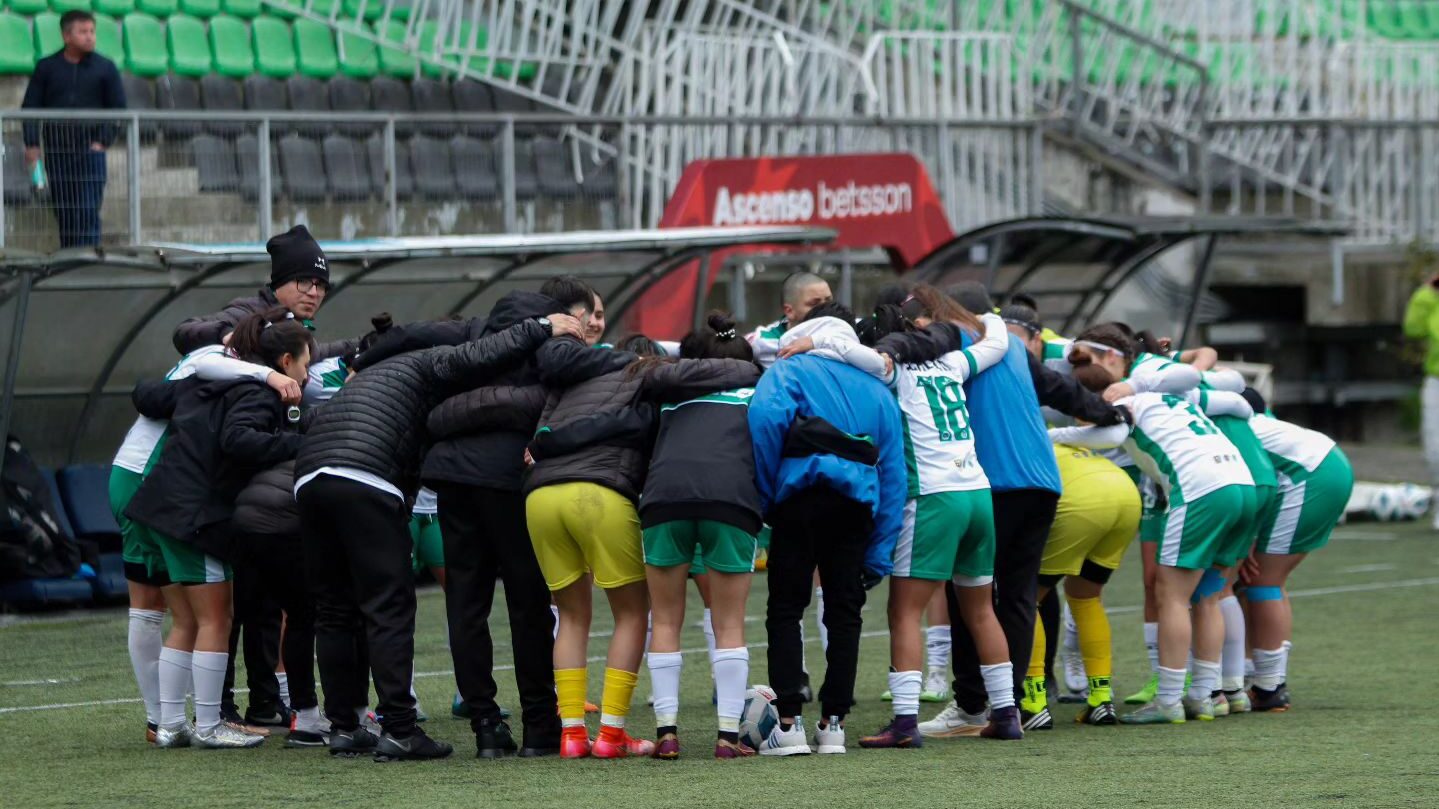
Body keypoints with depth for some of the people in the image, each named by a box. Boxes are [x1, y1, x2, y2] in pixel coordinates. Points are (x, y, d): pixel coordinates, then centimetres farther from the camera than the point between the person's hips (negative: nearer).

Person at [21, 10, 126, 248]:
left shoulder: (105, 68, 4)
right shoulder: (46, 67, 7)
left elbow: (118, 109, 5)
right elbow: (30, 107, 8)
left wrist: (103, 141, -7)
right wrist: (31, 144, -2)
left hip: (90, 150, -2)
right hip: (56, 151, 2)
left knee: (88, 212, -10)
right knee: (64, 213, 4)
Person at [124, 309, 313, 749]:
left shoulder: (205, 383, 16)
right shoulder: (258, 395, -11)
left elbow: (147, 396, 18)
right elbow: (237, 439, -29)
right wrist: (298, 444, -27)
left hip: (161, 513, 9)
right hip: (196, 516, -9)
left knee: (186, 624, 15)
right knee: (215, 621, 0)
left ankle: (170, 724, 15)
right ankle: (207, 726, 2)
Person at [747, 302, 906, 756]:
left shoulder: (790, 370, 10)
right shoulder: (876, 389, 23)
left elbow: (767, 416, -13)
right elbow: (893, 470, 17)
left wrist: (764, 493, -4)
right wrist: (880, 553, 17)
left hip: (800, 496, -3)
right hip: (857, 506, 3)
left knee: (785, 610, 3)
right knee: (844, 613, 10)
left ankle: (789, 723, -3)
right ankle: (833, 723, 8)